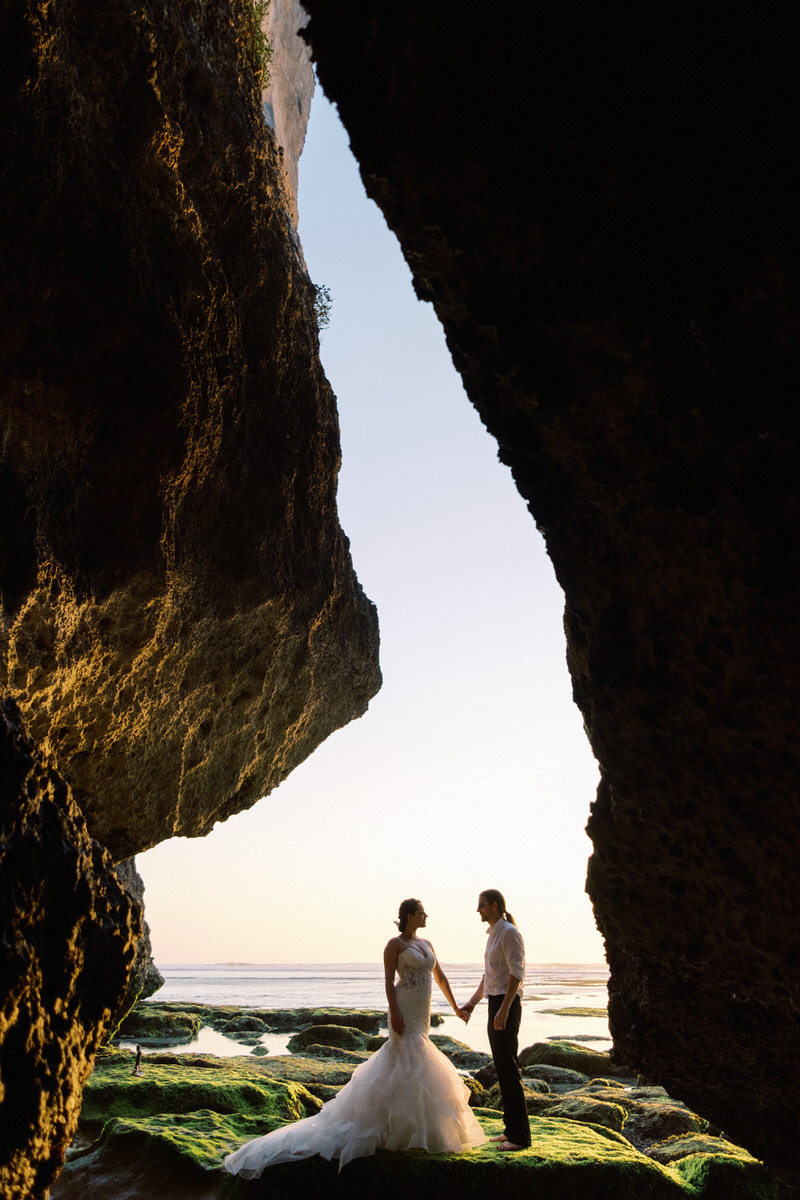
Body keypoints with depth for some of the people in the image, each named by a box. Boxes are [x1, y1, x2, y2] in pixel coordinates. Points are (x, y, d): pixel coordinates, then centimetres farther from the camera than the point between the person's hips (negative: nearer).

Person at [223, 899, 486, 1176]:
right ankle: (409, 1130, 1)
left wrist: (456, 1008, 18)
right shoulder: (394, 944, -8)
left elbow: (440, 977, 18)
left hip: (422, 1014, 8)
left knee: (399, 1063, 12)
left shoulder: (426, 944, 14)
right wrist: (394, 1013, -20)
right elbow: (389, 980, -12)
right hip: (405, 1011, -8)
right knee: (410, 1065, -8)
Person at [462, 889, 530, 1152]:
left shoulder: (509, 932, -12)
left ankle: (520, 1135, 0)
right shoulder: (493, 934, 17)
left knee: (508, 1068, -7)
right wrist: (471, 1003, 17)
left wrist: (504, 1009, -25)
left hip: (506, 1004, -10)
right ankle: (511, 1129, 21)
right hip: (495, 1004, 10)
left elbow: (516, 972, -20)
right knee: (502, 1069, 13)